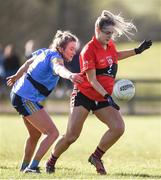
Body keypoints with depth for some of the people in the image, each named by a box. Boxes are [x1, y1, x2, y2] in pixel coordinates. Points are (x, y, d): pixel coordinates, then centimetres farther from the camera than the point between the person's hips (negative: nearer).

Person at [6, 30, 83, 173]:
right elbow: (58, 69, -44)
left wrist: (17, 76, 45)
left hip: (20, 93, 10)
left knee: (35, 135, 26)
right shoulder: (55, 57, -19)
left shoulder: (45, 52, 8)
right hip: (27, 99, -10)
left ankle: (25, 167, 39)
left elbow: (28, 63, 26)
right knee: (52, 133, -13)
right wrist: (69, 75, -66)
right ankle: (32, 167, -17)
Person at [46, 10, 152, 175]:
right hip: (84, 95, -6)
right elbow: (92, 80, -21)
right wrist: (107, 96, -31)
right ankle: (51, 162, 16)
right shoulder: (89, 51, -18)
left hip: (103, 98, 6)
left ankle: (96, 157, 3)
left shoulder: (110, 45, 3)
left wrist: (137, 51, 23)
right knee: (71, 136, -9)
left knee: (118, 128, -16)